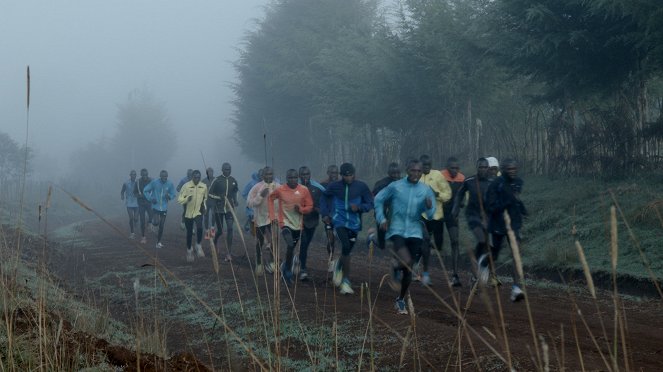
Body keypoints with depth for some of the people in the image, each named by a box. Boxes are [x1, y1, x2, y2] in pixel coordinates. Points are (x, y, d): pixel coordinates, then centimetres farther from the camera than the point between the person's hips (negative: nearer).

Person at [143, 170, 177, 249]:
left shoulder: (170, 184, -6)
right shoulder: (154, 182, -11)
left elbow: (173, 194, 4)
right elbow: (145, 190, -1)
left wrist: (169, 196, -18)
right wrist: (150, 198, -13)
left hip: (164, 208, 2)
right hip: (155, 206, -2)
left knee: (161, 226, 6)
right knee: (156, 222, -18)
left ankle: (159, 242, 21)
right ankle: (153, 222, 20)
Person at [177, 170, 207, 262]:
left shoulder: (204, 187, 0)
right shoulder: (186, 186, -10)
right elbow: (179, 199, -10)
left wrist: (204, 206, 2)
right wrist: (187, 199, -29)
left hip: (198, 212, 1)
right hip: (188, 213, -1)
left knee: (200, 228, -25)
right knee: (189, 233, 10)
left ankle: (198, 245, -3)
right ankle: (189, 249, 32)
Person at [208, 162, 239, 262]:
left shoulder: (233, 181, 2)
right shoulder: (217, 180, -8)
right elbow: (209, 194, -5)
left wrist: (235, 200, 5)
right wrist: (219, 197, -21)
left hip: (229, 208, 2)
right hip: (218, 208, -2)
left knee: (230, 228, -11)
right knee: (220, 230, 6)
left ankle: (229, 253, -10)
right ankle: (214, 242, 42)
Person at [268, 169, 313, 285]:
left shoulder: (304, 190, -7)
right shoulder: (280, 190, -10)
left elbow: (310, 206, 1)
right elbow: (270, 198, 8)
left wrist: (301, 209, -21)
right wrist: (272, 215, 1)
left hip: (298, 224, 4)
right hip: (285, 223, -4)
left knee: (292, 247, 16)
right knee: (290, 245, -22)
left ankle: (286, 266, 41)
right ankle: (288, 271, -5)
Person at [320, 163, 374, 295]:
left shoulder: (361, 187, -2)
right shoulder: (334, 187, -2)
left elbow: (370, 203, 3)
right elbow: (325, 199, 15)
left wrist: (359, 207, -15)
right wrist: (325, 214, 3)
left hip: (354, 224, 2)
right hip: (339, 222, -2)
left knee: (347, 251, 10)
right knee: (346, 246, -22)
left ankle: (339, 267, 45)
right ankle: (346, 281, -12)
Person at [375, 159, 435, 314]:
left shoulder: (426, 190, 0)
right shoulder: (395, 186, -4)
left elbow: (430, 216, 1)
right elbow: (379, 199, 10)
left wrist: (429, 207, -21)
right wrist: (382, 218, 1)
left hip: (414, 232, 3)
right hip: (397, 230, -2)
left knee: (408, 268, 7)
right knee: (406, 261, -25)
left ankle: (401, 299, 26)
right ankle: (396, 265, 12)